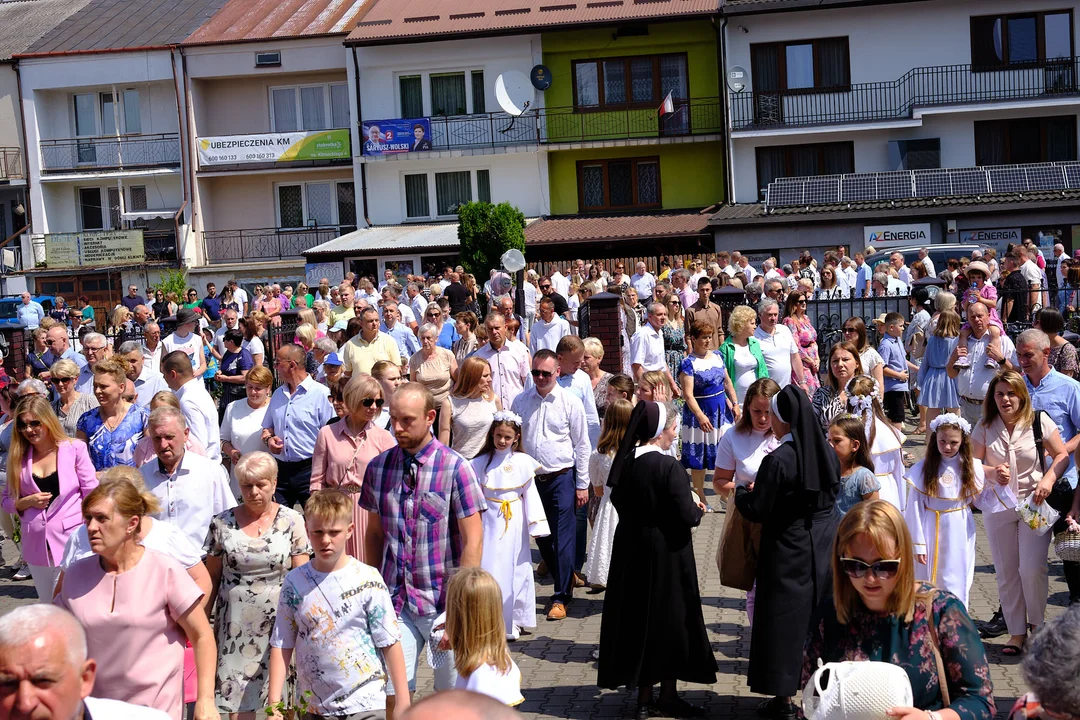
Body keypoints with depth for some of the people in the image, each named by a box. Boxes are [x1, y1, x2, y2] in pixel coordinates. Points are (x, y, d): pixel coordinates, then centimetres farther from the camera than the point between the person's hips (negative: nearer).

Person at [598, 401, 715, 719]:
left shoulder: (625, 461, -2)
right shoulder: (668, 467, -21)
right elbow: (686, 516, -21)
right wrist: (698, 510, 0)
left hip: (630, 551, 6)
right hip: (666, 553, -6)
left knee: (637, 619, 14)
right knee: (669, 619, 9)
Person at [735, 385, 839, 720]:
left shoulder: (777, 460, -22)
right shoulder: (827, 452, -2)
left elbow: (756, 510, -16)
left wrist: (742, 492, 5)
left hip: (788, 554, -6)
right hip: (823, 550, 6)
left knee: (786, 621, 5)